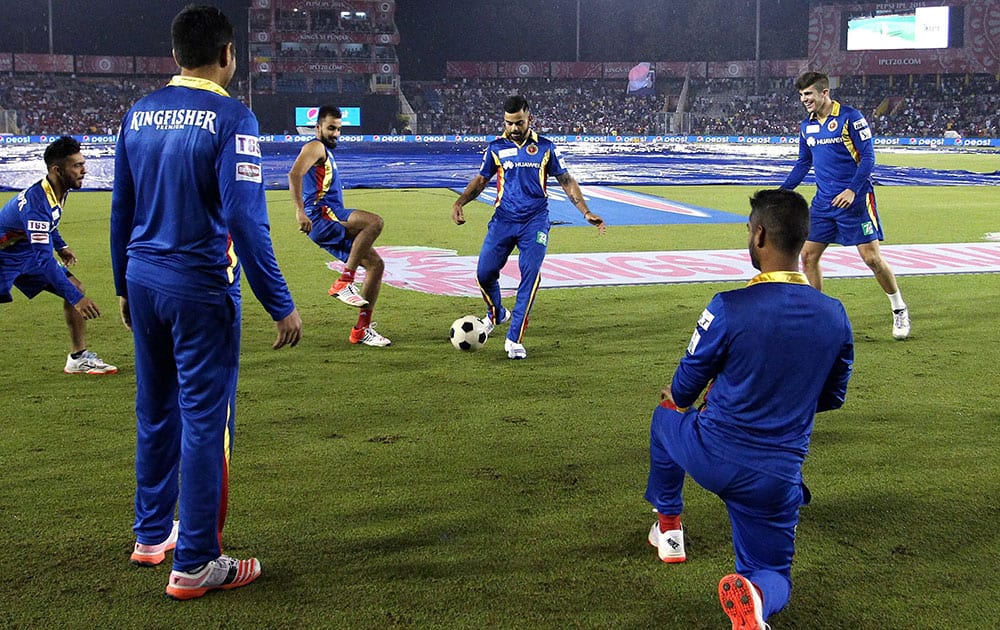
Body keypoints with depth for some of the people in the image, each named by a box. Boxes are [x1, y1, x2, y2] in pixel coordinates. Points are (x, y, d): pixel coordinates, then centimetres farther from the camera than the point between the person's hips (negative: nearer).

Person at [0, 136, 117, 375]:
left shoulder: (60, 189, -6)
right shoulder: (36, 200, -33)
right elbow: (44, 258, -36)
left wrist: (60, 246, 16)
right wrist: (75, 298, -37)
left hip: (28, 253, 9)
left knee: (76, 289, 0)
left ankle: (78, 357, 9)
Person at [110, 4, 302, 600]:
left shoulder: (139, 113, 8)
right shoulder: (230, 116, -12)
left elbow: (121, 209, 12)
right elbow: (244, 218, -18)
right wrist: (281, 304, -14)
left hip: (143, 282, 7)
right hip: (199, 289, -7)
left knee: (155, 412, 19)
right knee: (205, 421, 1)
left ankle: (152, 534, 33)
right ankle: (195, 565, 8)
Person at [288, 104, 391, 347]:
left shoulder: (327, 152, 28)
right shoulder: (315, 147, -3)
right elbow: (294, 174, -20)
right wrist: (300, 211, -28)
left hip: (332, 226, 10)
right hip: (320, 216, -10)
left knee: (376, 264, 5)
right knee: (374, 221, -30)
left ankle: (362, 329, 6)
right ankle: (344, 283, -27)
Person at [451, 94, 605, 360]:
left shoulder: (545, 147, 3)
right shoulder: (496, 148, 5)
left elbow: (566, 181, 8)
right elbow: (481, 179, 14)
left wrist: (586, 212, -1)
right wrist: (460, 202, -3)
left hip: (535, 221, -2)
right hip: (503, 219, 2)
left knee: (530, 274, -15)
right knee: (484, 273, -1)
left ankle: (514, 339, -8)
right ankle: (496, 314, 32)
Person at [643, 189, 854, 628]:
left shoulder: (728, 308, -19)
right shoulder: (835, 317, -6)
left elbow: (685, 388, -5)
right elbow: (832, 397, 9)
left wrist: (676, 397, 20)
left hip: (710, 457, -2)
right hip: (778, 477, 2)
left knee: (666, 416, 32)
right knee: (773, 575, 22)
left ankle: (668, 527, 42)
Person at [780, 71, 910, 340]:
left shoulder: (850, 117, -10)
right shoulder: (807, 125, 9)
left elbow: (868, 156, -12)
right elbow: (803, 163, 20)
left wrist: (852, 190, -22)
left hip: (854, 200, -6)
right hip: (823, 202, 6)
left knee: (872, 258, -6)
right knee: (808, 255, 1)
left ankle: (899, 310, 14)